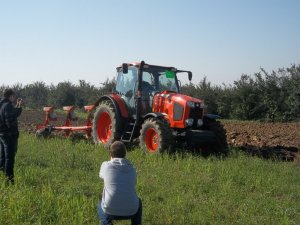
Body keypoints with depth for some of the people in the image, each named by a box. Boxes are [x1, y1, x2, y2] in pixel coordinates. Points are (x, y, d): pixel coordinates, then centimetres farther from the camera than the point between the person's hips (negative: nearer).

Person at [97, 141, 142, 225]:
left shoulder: (106, 165, 0)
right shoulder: (132, 169, 6)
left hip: (110, 211, -1)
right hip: (130, 211, 1)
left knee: (100, 205, 34)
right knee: (138, 202, 36)